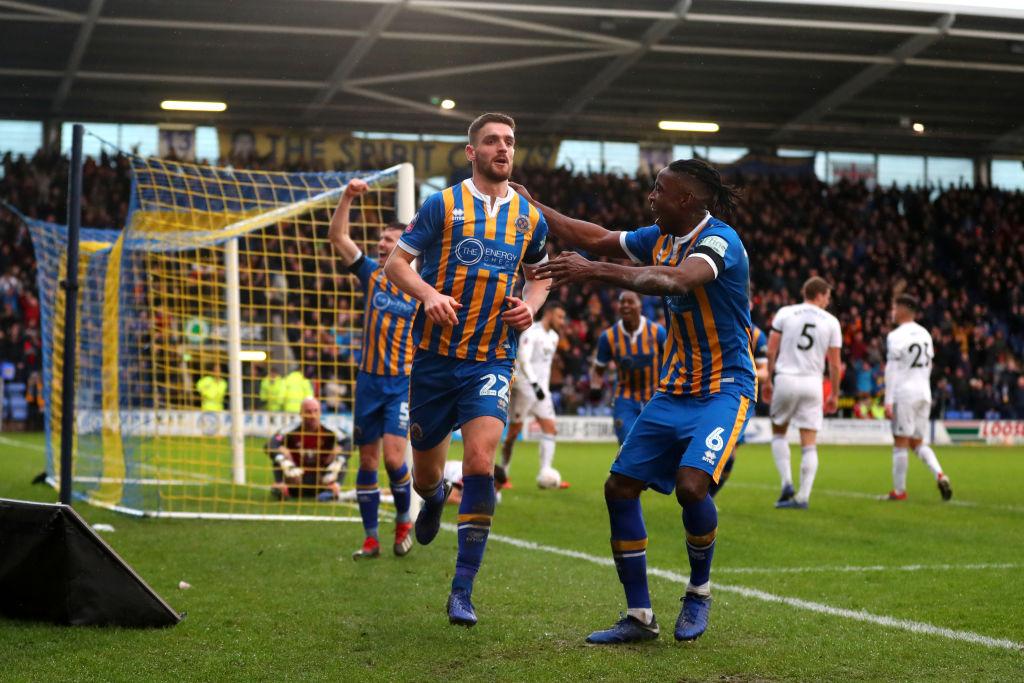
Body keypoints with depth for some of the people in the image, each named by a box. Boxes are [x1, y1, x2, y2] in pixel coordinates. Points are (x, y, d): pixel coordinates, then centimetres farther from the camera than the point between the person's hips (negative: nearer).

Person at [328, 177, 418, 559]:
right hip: (369, 380, 3)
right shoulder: (371, 274, 5)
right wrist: (348, 197, -13)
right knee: (368, 462, 4)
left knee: (393, 457, -14)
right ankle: (371, 539, 12)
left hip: (403, 384, -3)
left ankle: (404, 520, 11)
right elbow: (337, 236, -3)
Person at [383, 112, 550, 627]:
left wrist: (531, 306, 3)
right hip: (435, 354, -1)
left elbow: (538, 275, 25)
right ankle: (435, 497, 49)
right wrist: (429, 294, -17)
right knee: (425, 473, 8)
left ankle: (462, 590, -11)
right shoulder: (444, 204, -1)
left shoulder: (530, 218, 8)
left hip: (492, 360, 1)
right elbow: (396, 261, 1)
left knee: (480, 462, -18)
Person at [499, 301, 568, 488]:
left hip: (541, 390, 8)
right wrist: (534, 384, -31)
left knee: (550, 429, -5)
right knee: (515, 429, -1)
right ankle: (502, 473, 12)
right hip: (524, 387, -8)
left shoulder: (554, 337, 15)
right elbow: (524, 360, -23)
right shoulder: (532, 332, -12)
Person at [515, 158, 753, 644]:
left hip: (723, 389, -8)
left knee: (691, 484, -27)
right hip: (673, 390, 8)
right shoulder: (660, 237, 6)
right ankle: (639, 616, 9)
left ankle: (699, 591, 2)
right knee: (620, 487, -1)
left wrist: (596, 271, -46)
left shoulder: (719, 241, -19)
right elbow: (596, 239, 19)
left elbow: (677, 281, -39)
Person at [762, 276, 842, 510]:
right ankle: (803, 496, -1)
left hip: (786, 379, 0)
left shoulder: (784, 313, 3)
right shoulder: (831, 322, 5)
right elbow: (834, 364, 5)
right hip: (813, 383, 0)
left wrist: (767, 380, 9)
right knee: (809, 444, 4)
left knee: (778, 432, 18)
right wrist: (834, 394, 13)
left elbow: (771, 351, 0)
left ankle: (786, 483, 1)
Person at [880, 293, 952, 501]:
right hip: (923, 393, 7)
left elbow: (891, 369, -13)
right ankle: (940, 475, -6)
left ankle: (899, 490, 6)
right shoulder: (925, 334, 13)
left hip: (904, 393, -7)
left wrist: (888, 401, -13)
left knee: (900, 443, 1)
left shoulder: (896, 336, -10)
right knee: (917, 442, 15)